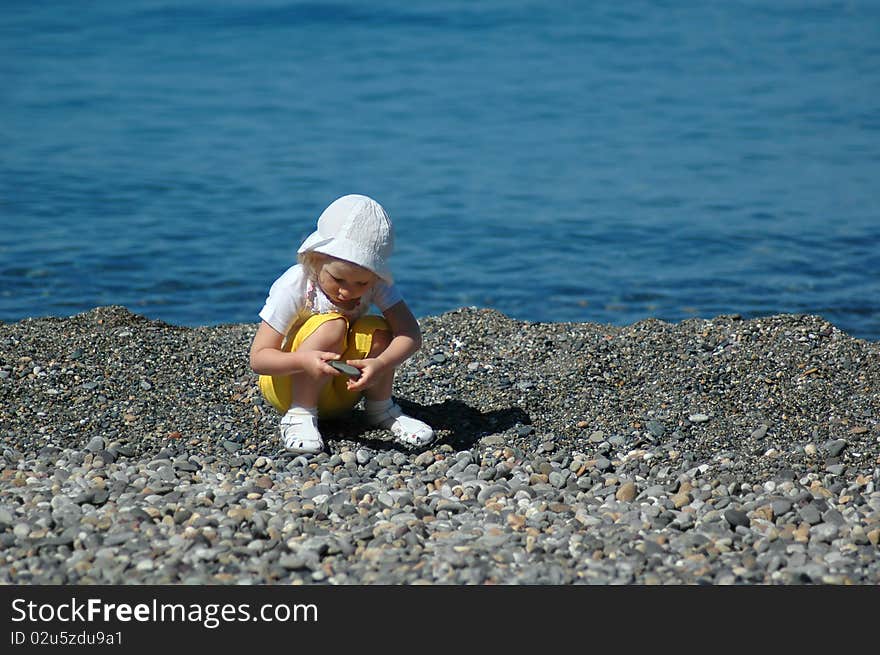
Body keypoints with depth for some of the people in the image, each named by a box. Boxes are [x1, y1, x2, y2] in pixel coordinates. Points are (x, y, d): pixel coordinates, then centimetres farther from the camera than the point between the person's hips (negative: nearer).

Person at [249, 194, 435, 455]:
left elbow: (411, 333, -25)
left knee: (378, 330, -22)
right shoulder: (293, 288, -25)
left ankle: (380, 408, -1)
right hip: (288, 383, -4)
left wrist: (381, 364, -45)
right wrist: (304, 360, -45)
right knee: (332, 326, -30)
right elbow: (258, 358, -25)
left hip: (339, 390, 4)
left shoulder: (375, 284, -15)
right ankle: (299, 415, -21)